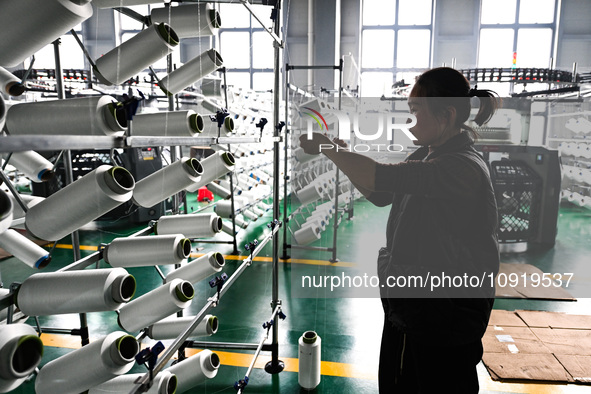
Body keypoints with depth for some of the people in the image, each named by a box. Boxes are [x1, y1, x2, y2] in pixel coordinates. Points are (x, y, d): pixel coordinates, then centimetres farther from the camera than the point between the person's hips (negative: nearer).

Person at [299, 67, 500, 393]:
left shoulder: (462, 167, -25)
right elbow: (380, 195, 10)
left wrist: (328, 148, -22)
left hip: (445, 322, -8)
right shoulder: (427, 155, 4)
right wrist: (342, 155, -1)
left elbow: (381, 177, -35)